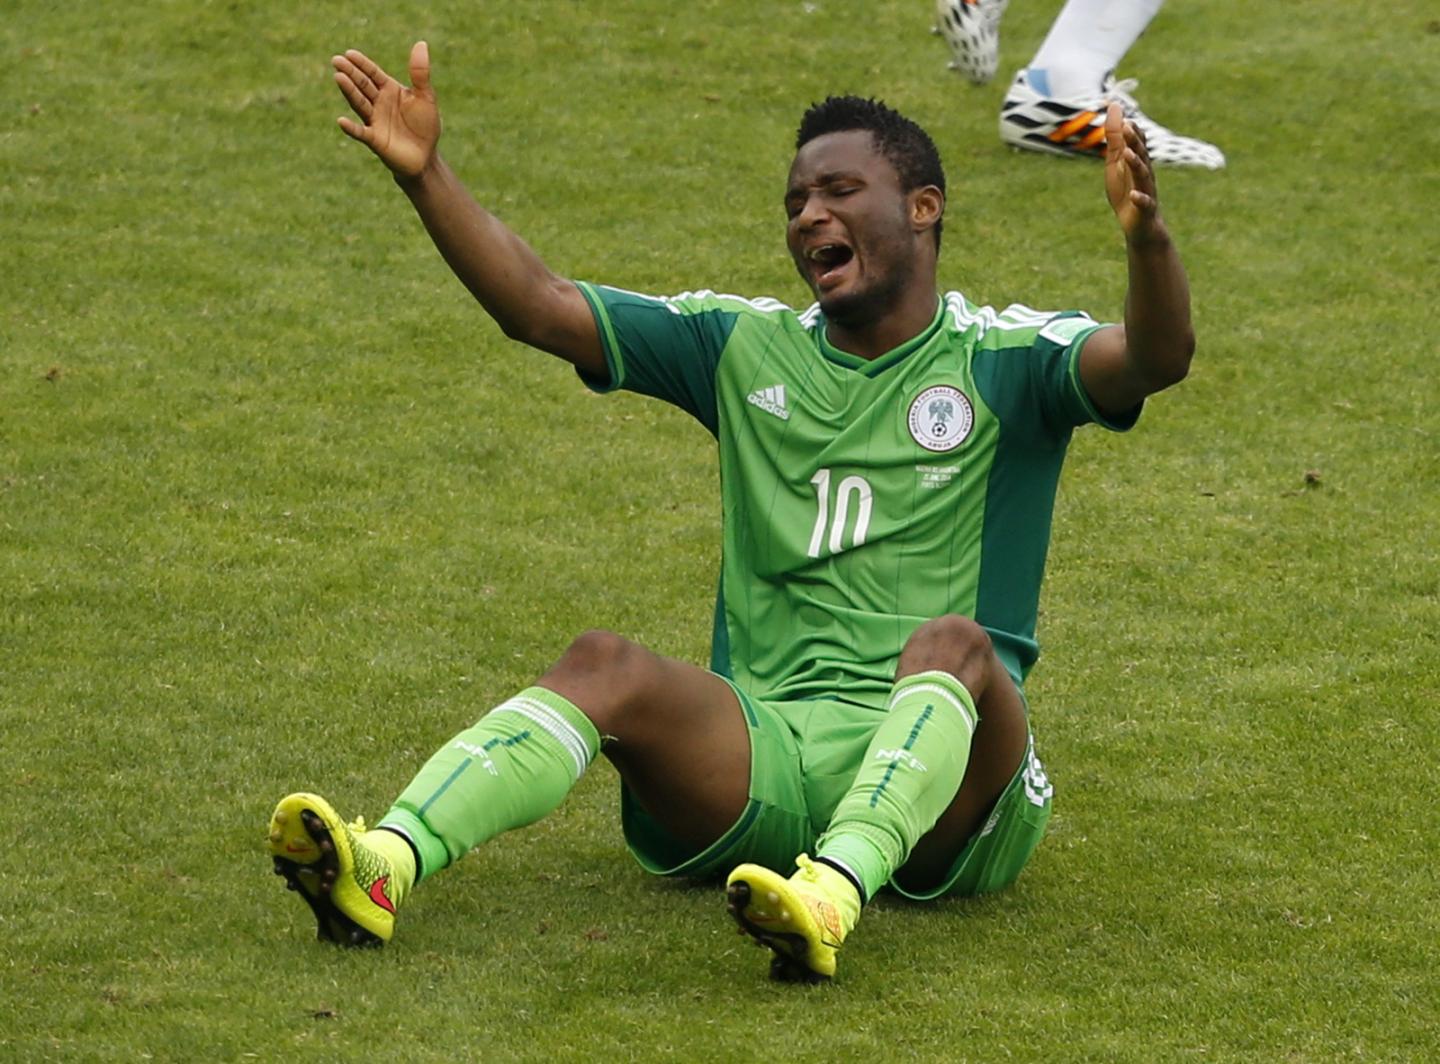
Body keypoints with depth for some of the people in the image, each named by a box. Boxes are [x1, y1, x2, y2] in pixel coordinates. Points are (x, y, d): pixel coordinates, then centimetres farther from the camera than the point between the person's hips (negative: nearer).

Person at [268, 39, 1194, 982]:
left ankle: (831, 899, -61)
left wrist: (1146, 235, -36)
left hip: (940, 774, -3)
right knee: (605, 667, -25)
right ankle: (382, 869, -48)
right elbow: (540, 308, 12)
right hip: (761, 754, 3)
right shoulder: (745, 347, 18)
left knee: (951, 644, -35)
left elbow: (1154, 359, -14)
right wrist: (425, 175, -1)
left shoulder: (1005, 359, 6)